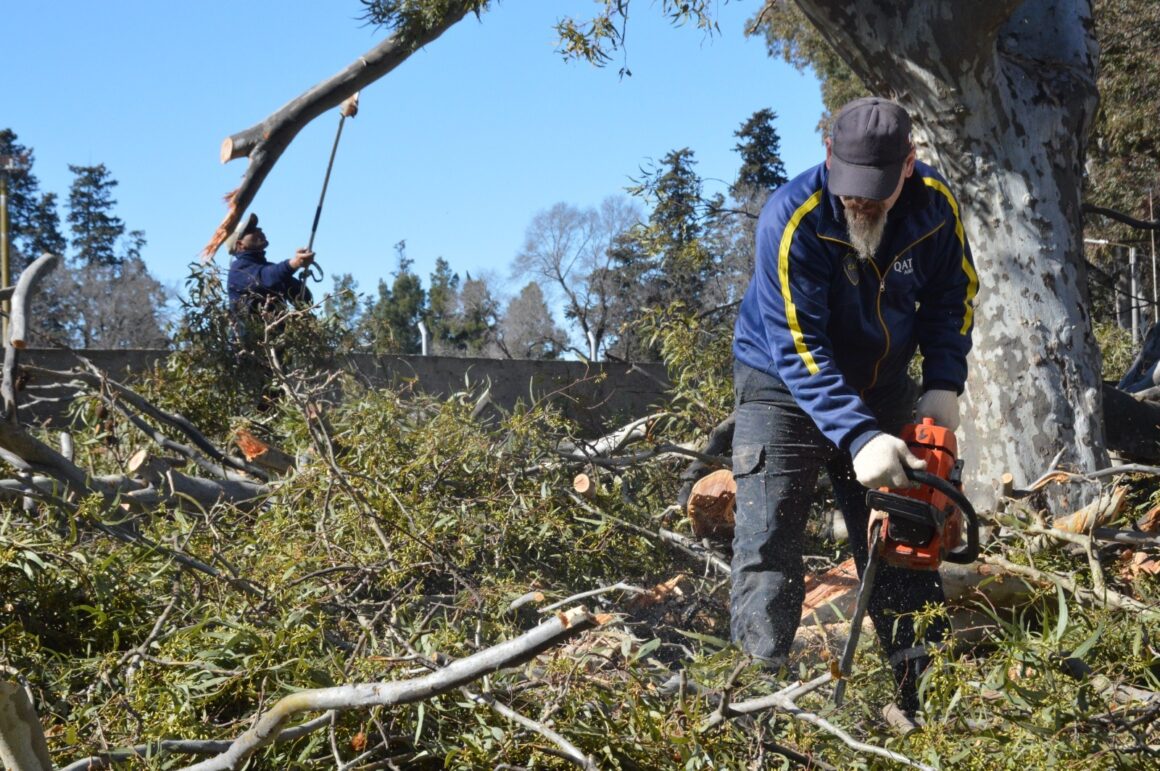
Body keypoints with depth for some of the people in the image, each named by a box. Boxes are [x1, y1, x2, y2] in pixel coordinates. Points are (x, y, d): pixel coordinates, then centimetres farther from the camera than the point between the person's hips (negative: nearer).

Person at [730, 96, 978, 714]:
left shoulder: (934, 206, -15)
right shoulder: (792, 219, -29)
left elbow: (951, 297, 2)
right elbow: (800, 352, -31)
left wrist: (943, 386, -13)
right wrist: (858, 439, -41)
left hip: (880, 387, 4)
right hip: (785, 388, -4)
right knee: (768, 550, -12)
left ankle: (925, 701, 10)